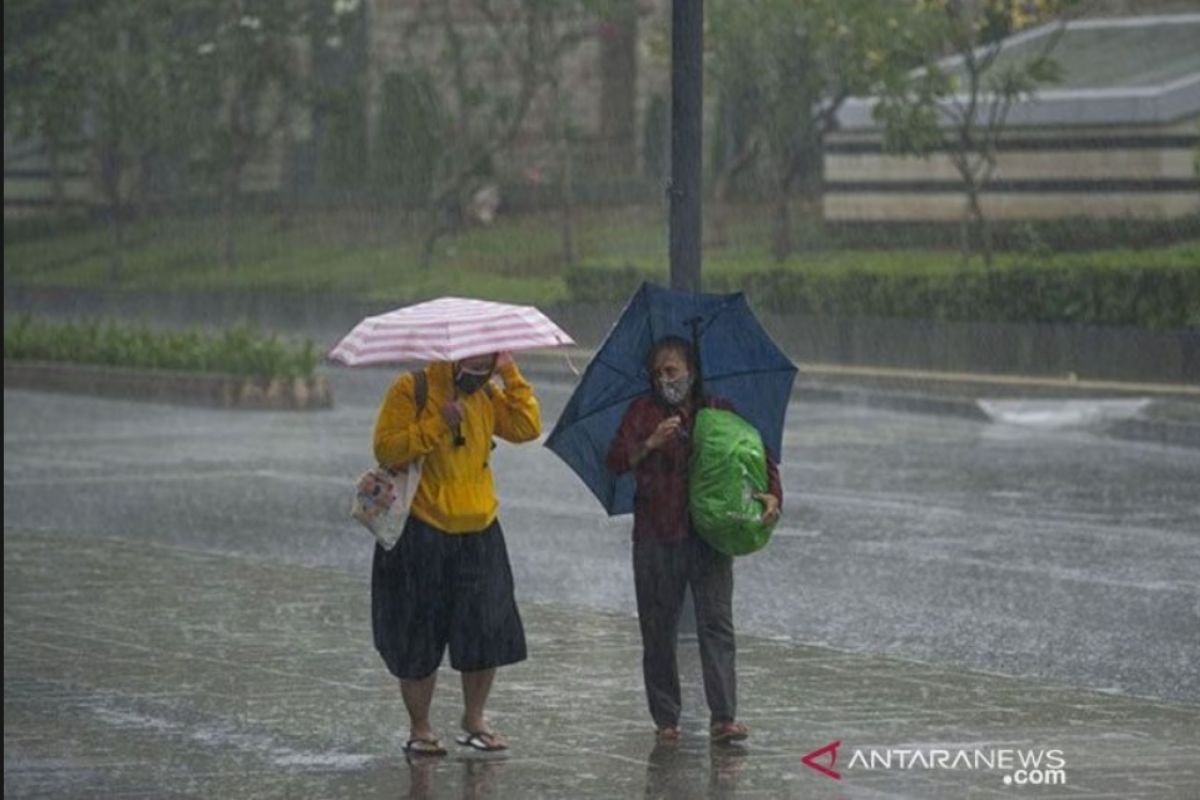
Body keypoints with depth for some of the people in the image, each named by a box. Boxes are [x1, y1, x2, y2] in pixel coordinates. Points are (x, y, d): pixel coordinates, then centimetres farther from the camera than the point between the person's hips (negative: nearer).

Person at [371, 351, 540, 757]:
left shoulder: (487, 396, 10)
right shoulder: (412, 390, -7)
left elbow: (527, 427, -2)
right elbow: (386, 448, -16)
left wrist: (511, 376, -5)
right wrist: (439, 425, -21)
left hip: (479, 532, 5)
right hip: (422, 533, -5)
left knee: (488, 631, 2)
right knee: (419, 636, 1)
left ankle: (474, 721, 19)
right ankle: (420, 729, 14)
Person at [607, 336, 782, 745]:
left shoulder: (719, 412, 10)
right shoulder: (643, 412, 8)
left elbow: (759, 455, 10)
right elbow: (616, 461, -3)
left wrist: (772, 494, -8)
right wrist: (651, 443, -20)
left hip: (709, 537, 0)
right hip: (656, 538, 0)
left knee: (717, 624, -9)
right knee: (658, 630, 3)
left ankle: (724, 717, -13)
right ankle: (666, 719, 11)